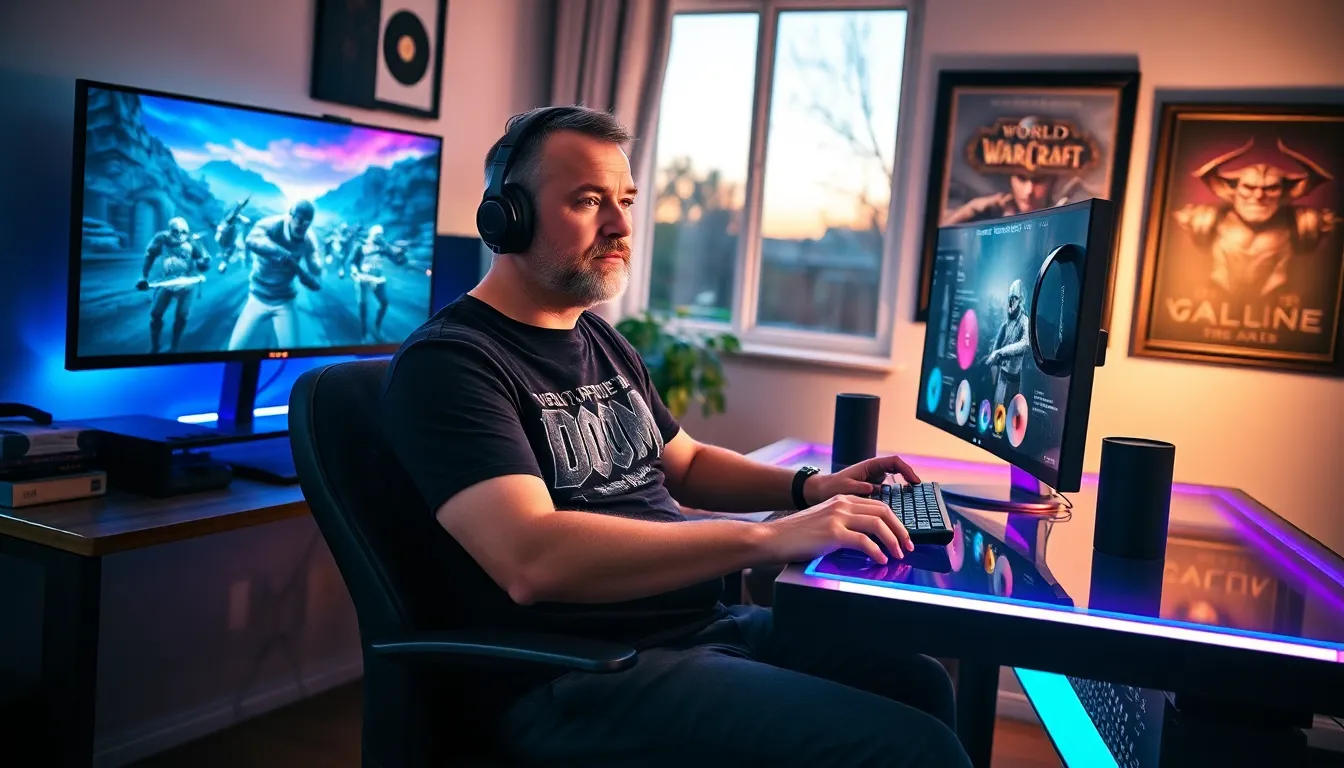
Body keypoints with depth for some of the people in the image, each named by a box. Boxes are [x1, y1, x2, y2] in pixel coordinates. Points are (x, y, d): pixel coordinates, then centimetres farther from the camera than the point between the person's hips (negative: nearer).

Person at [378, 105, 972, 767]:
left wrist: (809, 488, 8)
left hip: (706, 622, 9)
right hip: (579, 681, -9)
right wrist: (769, 537, -28)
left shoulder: (603, 343, 15)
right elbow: (533, 561, -27)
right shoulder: (447, 361, -14)